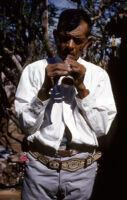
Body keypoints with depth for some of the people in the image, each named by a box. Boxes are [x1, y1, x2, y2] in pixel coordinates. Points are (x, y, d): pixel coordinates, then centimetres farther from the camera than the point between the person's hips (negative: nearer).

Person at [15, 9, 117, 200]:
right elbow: (26, 125, -4)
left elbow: (102, 128, -2)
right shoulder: (34, 70, 1)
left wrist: (82, 89, -11)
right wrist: (45, 88, -16)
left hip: (82, 169, 1)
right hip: (40, 165, -1)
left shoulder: (98, 75, 4)